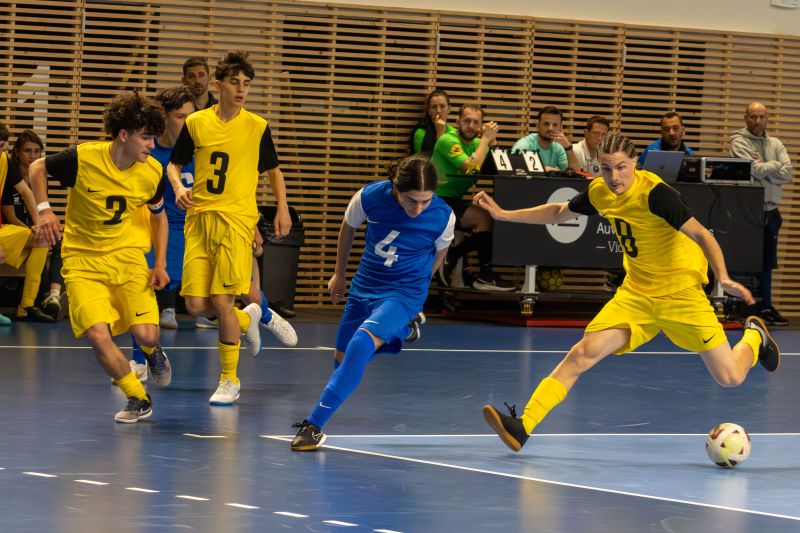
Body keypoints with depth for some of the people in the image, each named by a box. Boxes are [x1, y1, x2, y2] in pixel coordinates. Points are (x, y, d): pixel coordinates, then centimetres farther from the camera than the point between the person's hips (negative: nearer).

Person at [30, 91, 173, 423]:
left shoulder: (152, 172, -9)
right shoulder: (82, 159, -19)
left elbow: (158, 216, 11)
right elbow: (37, 168, 1)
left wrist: (160, 264, 3)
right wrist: (44, 209, -12)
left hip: (127, 256, 2)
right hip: (82, 260, -2)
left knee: (146, 335, -14)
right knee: (98, 336, -20)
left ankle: (153, 353, 28)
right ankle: (138, 400, 2)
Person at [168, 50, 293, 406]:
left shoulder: (257, 127, 3)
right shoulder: (195, 123, 5)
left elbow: (273, 170, 15)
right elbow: (174, 165, 15)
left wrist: (282, 208, 2)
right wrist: (178, 187, -6)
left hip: (236, 220, -2)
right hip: (198, 218, 2)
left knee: (222, 301, -10)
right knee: (195, 304, -4)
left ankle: (230, 380, 5)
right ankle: (247, 319, 29)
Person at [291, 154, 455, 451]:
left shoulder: (443, 217, -20)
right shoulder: (369, 197, -18)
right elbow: (348, 227, 6)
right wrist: (339, 274, 17)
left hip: (404, 292, -4)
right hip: (364, 286, 4)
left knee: (361, 343, -30)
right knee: (342, 359, 18)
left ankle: (315, 425, -30)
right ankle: (404, 328, 47)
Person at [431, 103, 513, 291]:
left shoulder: (475, 142, 11)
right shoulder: (448, 140, -13)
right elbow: (471, 167, -26)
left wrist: (492, 141, -7)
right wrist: (486, 138, -17)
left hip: (455, 201, 8)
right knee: (485, 218, -23)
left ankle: (450, 258, -2)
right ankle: (485, 276, -16)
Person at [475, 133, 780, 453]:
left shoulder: (654, 193, -23)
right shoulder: (599, 192, -2)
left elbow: (702, 235, -25)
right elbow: (558, 213, 18)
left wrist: (723, 278, -41)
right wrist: (503, 215, 13)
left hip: (682, 294, -5)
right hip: (636, 293, 5)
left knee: (730, 378, -2)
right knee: (583, 353, -15)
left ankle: (754, 336, 32)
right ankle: (523, 426, -18)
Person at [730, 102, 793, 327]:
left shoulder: (775, 144, 12)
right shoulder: (739, 143, -3)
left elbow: (787, 173, -2)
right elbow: (754, 171, -17)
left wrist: (762, 168, -10)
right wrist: (774, 165, -4)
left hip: (770, 210, 5)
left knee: (767, 261, 11)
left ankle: (765, 306, 17)